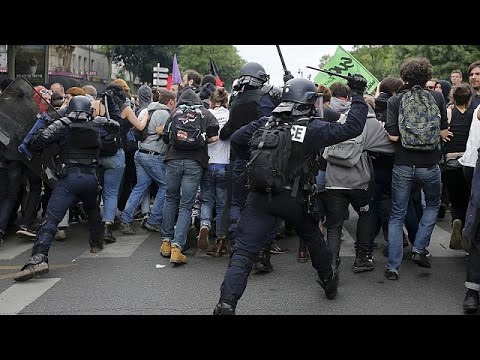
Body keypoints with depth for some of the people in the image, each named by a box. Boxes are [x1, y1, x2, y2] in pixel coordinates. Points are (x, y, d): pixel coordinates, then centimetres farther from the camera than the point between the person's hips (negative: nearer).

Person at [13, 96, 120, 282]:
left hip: (69, 177, -4)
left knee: (51, 218, -13)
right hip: (91, 177, 4)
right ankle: (97, 243, 41)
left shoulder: (62, 125, 2)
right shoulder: (96, 124, 12)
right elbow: (115, 125, 31)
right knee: (92, 209, 34)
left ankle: (39, 258, -29)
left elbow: (34, 143, -5)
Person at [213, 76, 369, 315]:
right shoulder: (313, 128, -6)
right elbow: (352, 127, -5)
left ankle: (226, 304, -18)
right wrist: (358, 96, 7)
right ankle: (328, 281, 47)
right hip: (294, 200, -1)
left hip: (260, 197, 1)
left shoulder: (267, 122, 3)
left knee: (243, 252, -5)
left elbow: (236, 139, 4)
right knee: (313, 237, 28)